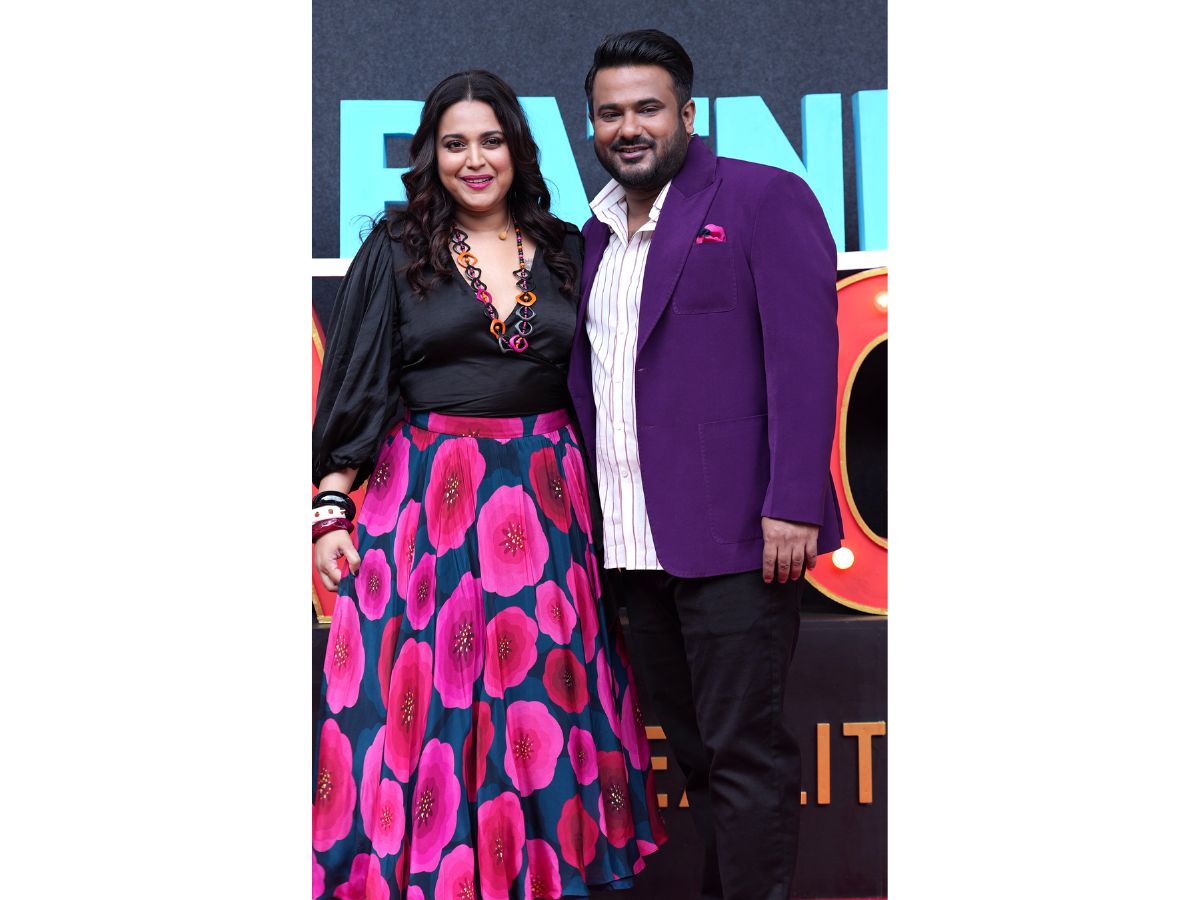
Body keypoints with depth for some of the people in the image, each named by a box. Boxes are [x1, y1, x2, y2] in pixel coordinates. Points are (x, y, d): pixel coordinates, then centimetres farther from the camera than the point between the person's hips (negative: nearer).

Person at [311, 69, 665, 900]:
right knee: (425, 690, -2)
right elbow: (356, 390, 1)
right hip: (427, 499, -2)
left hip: (546, 500, 2)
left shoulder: (566, 252, 10)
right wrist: (331, 506, -6)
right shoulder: (395, 254, 3)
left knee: (543, 692, 3)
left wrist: (592, 495, 4)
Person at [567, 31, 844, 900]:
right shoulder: (599, 232, 18)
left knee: (743, 754, -4)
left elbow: (804, 356, -10)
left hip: (735, 536, -6)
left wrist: (791, 505, -18)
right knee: (696, 752, 12)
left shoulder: (765, 199, -2)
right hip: (638, 547, 7)